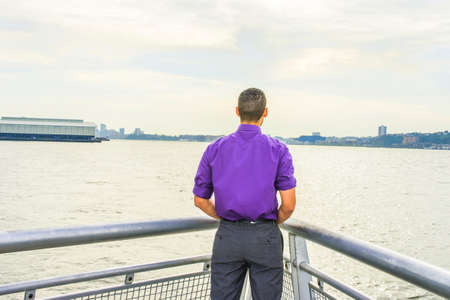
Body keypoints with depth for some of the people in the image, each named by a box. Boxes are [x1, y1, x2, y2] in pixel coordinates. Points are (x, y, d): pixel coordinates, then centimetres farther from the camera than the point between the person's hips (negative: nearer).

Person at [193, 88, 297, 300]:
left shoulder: (214, 149, 0)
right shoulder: (278, 150, -6)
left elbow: (200, 200, 4)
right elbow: (288, 204, -10)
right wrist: (273, 223, 9)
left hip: (227, 237, 2)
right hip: (265, 238, -2)